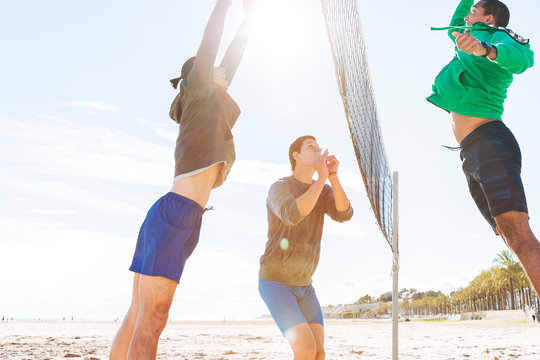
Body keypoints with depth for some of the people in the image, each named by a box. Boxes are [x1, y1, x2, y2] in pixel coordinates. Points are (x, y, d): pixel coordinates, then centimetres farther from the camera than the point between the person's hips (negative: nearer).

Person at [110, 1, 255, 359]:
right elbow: (210, 43, 3)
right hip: (173, 214, -9)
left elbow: (231, 61, 32)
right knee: (151, 320, -13)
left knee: (138, 317, 8)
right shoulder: (196, 94, 5)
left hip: (186, 221, 9)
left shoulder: (213, 101, 24)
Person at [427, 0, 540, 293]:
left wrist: (486, 49, -40)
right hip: (472, 153, 8)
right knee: (512, 238, -4)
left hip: (489, 141, -8)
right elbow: (454, 29, 54)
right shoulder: (474, 39, 31)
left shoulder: (495, 36, 4)